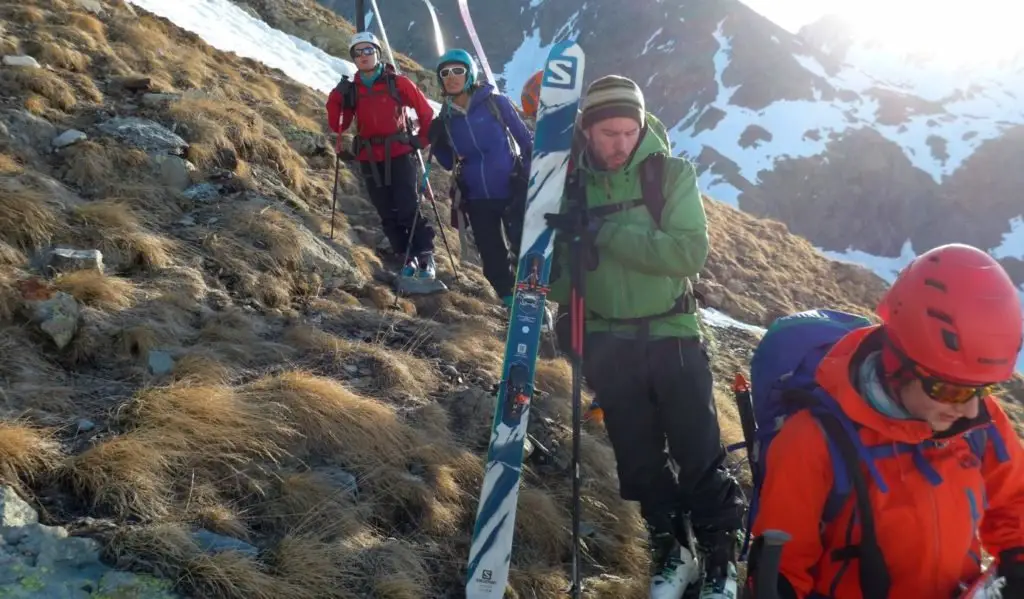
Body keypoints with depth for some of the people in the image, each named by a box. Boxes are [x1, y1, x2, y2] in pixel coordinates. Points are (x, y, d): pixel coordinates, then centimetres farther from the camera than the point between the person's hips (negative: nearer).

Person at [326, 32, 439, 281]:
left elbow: (425, 110, 6)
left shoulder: (397, 83, -2)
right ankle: (408, 257, 17)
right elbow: (338, 127, 3)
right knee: (387, 214, 6)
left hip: (399, 155, -4)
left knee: (408, 209, -10)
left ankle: (426, 257, -1)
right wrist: (336, 99, -9)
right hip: (370, 160, 4)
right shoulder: (351, 90, 7)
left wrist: (422, 139, 2)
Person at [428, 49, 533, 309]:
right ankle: (512, 304, 26)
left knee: (523, 251, -1)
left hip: (513, 192, -3)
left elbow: (525, 139, 0)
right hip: (477, 198, 4)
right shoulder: (446, 118, 4)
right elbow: (450, 163, 15)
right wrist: (436, 144, -4)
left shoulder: (495, 103, -5)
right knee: (493, 260, 9)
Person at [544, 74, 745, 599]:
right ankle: (670, 550, 31)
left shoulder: (672, 173, -7)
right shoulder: (569, 183, -1)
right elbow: (558, 269, 9)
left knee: (700, 455, 4)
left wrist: (602, 230, -25)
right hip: (607, 344, 2)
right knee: (638, 457, 12)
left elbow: (690, 251, -21)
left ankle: (721, 556, 24)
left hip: (672, 337, -2)